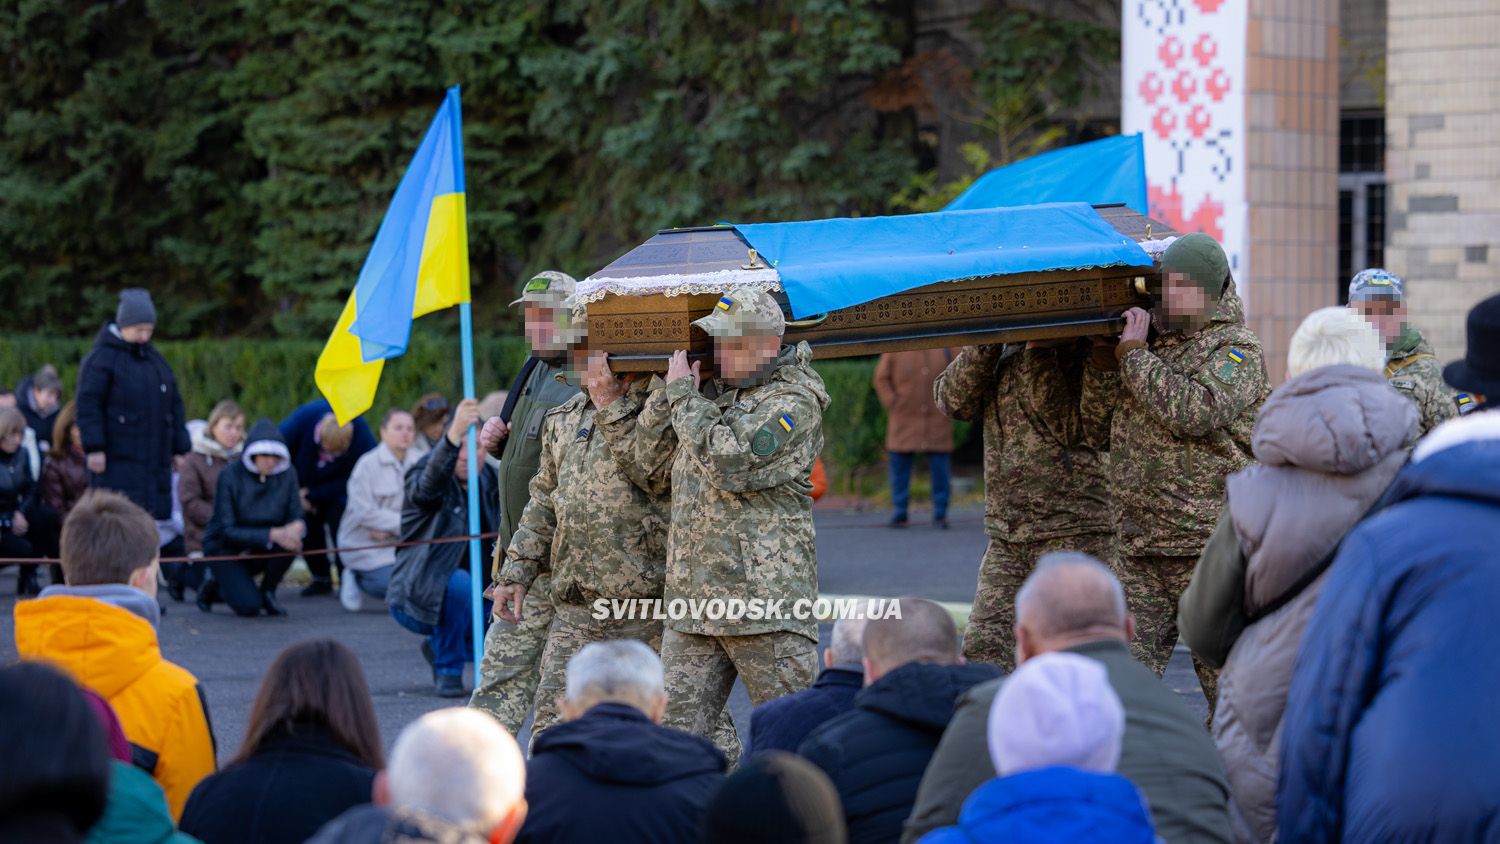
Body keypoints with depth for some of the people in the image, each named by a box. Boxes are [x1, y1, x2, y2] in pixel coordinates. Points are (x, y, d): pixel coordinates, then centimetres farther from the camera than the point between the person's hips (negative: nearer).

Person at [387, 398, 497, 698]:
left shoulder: (487, 481, 5)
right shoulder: (421, 476, -16)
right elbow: (427, 485, -42)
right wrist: (454, 435, -58)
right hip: (413, 599, -7)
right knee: (458, 582, -37)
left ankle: (439, 648, 17)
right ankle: (447, 671, -18)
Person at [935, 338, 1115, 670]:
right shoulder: (1002, 350, 10)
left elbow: (1065, 428, -19)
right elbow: (955, 401, -1)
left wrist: (1038, 346, -21)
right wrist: (986, 343, -12)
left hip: (1074, 534, -6)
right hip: (1005, 538, 6)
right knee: (981, 656, 1)